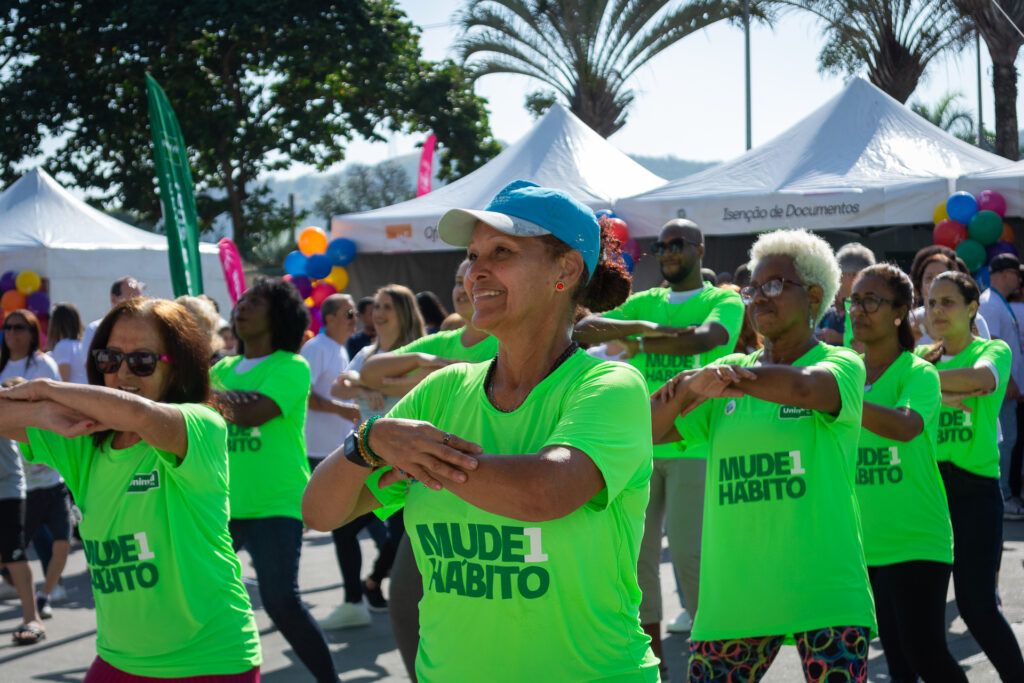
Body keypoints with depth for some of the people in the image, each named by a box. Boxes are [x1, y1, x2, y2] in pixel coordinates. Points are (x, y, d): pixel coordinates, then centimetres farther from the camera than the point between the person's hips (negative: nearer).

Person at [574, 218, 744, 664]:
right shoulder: (644, 302, 15)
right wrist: (635, 328, -15)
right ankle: (651, 653, 16)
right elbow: (583, 329, 3)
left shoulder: (723, 302, 1)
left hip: (693, 444, -5)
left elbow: (702, 339, -20)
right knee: (636, 549, 5)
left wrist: (637, 342, -13)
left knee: (688, 550, -8)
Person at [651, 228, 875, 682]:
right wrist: (693, 386, -15)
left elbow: (806, 388, -23)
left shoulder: (841, 364, 2)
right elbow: (650, 430, 5)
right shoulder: (735, 368, 15)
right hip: (733, 591, 4)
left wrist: (711, 378, -17)